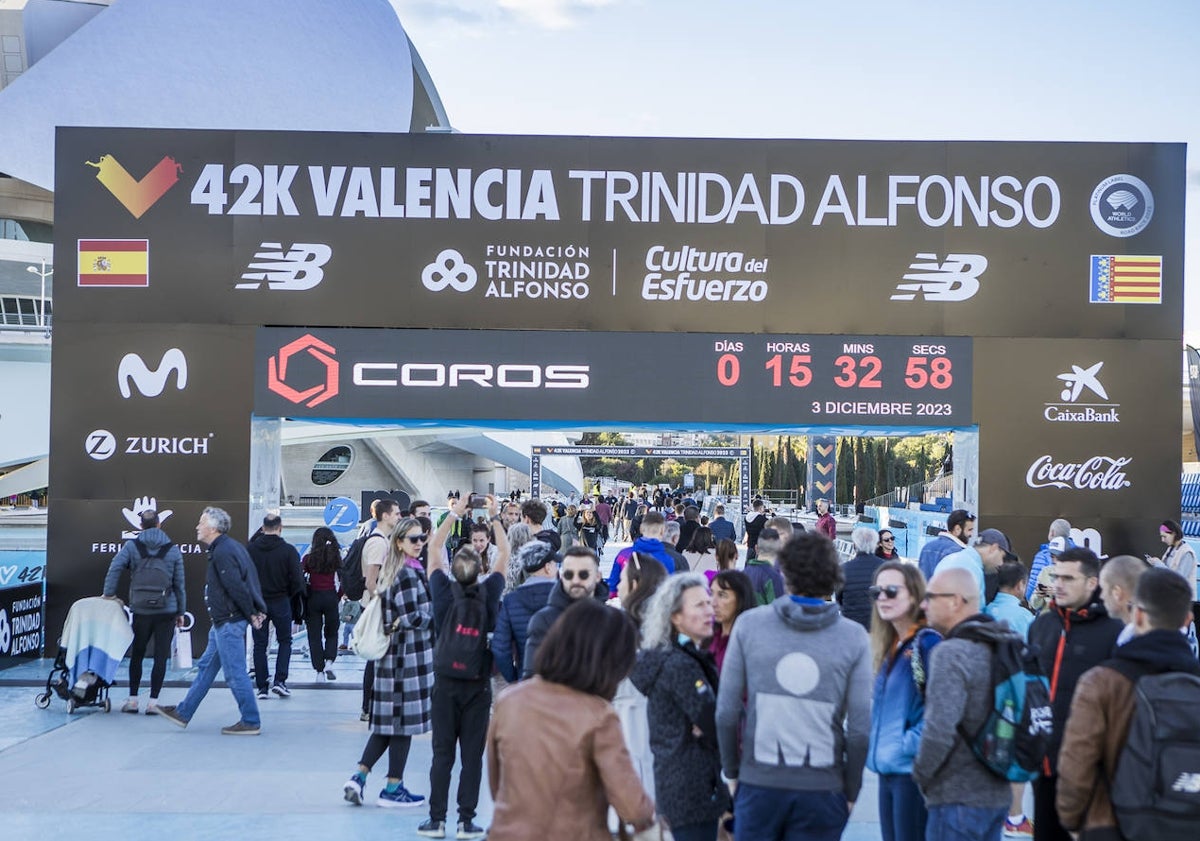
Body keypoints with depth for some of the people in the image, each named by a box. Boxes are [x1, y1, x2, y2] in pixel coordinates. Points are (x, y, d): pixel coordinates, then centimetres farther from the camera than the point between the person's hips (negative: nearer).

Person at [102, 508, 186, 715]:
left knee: (136, 655, 13)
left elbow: (115, 567, -13)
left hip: (141, 611, 1)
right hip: (167, 611, 0)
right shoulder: (172, 549, 2)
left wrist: (109, 593, -1)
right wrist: (181, 612, 11)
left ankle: (132, 700, 15)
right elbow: (179, 584, 4)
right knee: (160, 657, 3)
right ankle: (153, 702, 2)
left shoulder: (132, 546, 0)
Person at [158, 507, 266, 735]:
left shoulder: (222, 552, -18)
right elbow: (250, 580, 16)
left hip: (228, 622, -11)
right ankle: (183, 712, 26)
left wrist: (251, 614, -15)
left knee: (234, 673, -4)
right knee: (206, 667, 17)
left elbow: (236, 587, -23)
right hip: (224, 622, 11)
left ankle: (251, 722, 2)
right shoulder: (231, 547, 14)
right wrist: (255, 611, 11)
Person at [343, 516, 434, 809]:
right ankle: (393, 788, 7)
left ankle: (359, 777, 7)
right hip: (410, 655, -9)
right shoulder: (409, 574, -15)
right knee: (405, 720, 0)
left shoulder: (391, 571, 14)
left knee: (388, 722, 12)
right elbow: (412, 618, -18)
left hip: (393, 652, 9)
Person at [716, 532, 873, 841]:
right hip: (822, 790, 0)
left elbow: (727, 713, -3)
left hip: (758, 782, 0)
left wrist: (732, 769, 11)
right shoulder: (853, 637, -5)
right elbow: (860, 727, -6)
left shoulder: (748, 624, -4)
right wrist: (850, 791, 7)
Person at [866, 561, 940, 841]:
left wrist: (912, 744, -18)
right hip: (887, 768, 9)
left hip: (913, 769, -9)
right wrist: (876, 746, 11)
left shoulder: (928, 642, -13)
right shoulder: (889, 645, 14)